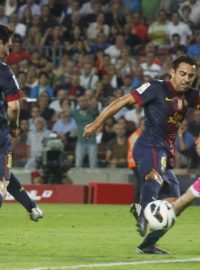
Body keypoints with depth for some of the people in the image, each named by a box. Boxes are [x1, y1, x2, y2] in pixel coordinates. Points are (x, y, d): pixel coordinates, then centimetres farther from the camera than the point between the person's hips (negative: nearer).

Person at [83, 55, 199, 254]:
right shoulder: (156, 88, -5)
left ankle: (147, 245, 13)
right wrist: (96, 123, -7)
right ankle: (144, 210, -63)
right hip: (149, 146, -8)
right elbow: (124, 101, -4)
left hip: (166, 153, 8)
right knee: (155, 178, -39)